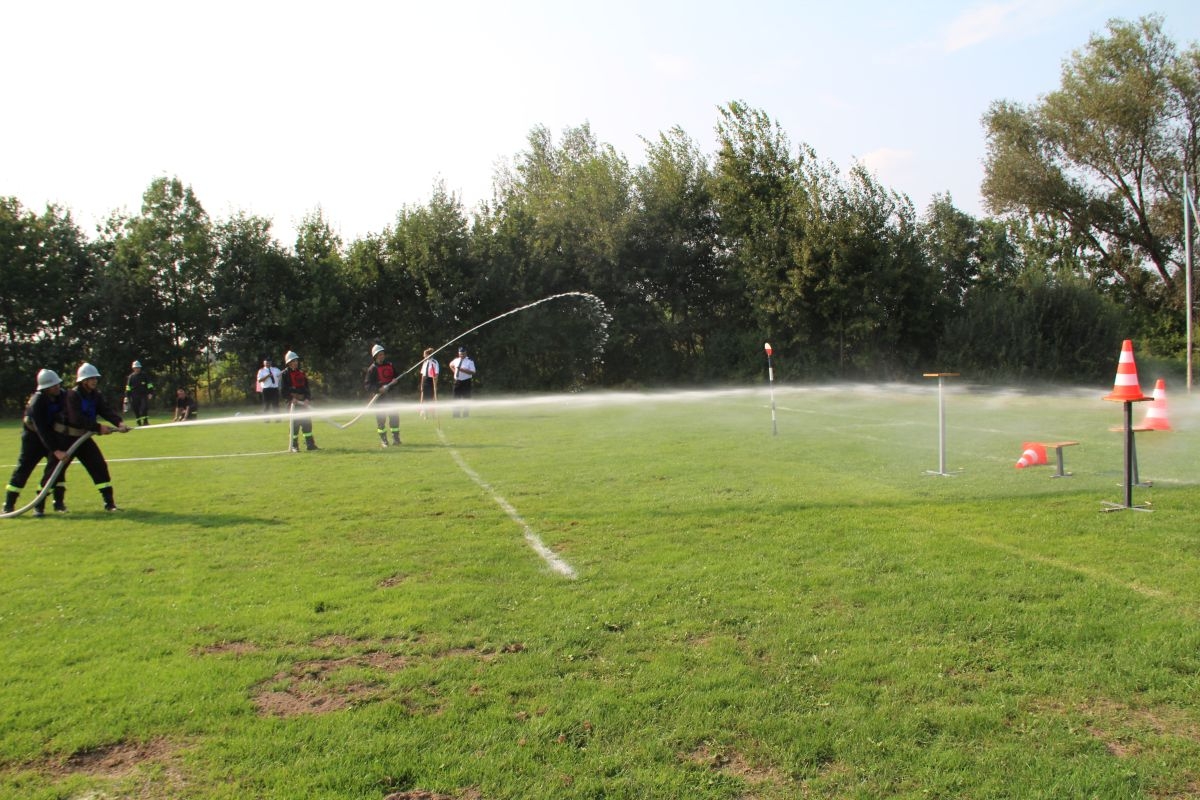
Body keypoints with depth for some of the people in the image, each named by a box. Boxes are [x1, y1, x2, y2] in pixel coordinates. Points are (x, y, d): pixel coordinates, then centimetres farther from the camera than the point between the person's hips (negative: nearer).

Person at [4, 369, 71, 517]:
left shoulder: (62, 395, -13)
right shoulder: (37, 402, -29)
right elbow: (42, 430, -33)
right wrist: (55, 450, -39)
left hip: (53, 434, 5)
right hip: (33, 437, -5)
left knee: (58, 464, -6)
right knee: (24, 468, -2)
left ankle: (58, 502, 0)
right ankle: (8, 505, 7)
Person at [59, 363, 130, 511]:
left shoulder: (96, 396, 2)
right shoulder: (72, 395, -18)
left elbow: (106, 411, -11)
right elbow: (77, 419, -28)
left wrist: (119, 422, -29)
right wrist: (99, 427, -33)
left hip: (83, 437, 6)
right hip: (65, 438, -6)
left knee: (99, 466, -3)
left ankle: (109, 503, -2)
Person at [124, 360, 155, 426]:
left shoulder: (144, 375, 5)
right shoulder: (131, 377, 9)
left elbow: (149, 385, 3)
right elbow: (128, 388, 9)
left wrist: (150, 393, -8)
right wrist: (127, 397, 4)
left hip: (144, 395, -2)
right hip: (135, 397, 2)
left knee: (144, 407, -16)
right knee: (136, 410, 1)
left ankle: (145, 421, -8)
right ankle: (139, 423, 10)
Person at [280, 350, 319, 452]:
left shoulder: (301, 373, 14)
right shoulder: (284, 374, -3)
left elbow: (307, 387, 13)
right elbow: (283, 389, -9)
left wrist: (307, 399, -1)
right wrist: (292, 398, -17)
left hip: (303, 401, 5)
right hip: (293, 402, -5)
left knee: (307, 422, 5)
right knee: (295, 423, -5)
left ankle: (310, 444, 10)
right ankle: (294, 446, 2)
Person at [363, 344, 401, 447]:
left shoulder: (390, 364, 9)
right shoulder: (372, 369, -6)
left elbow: (396, 376, 22)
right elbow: (367, 385, -9)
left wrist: (395, 380, -2)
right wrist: (379, 389, -23)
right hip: (380, 396, -4)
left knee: (394, 415, 5)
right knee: (381, 418, -3)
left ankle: (395, 438, 15)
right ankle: (383, 440, 6)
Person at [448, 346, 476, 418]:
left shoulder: (470, 361, -8)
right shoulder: (456, 360, 9)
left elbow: (472, 372, -18)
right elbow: (451, 365, 30)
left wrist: (462, 369, -25)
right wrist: (454, 371, 12)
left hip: (466, 382, -5)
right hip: (457, 381, 5)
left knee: (466, 399, 0)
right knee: (456, 398, 6)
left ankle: (466, 414, 6)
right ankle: (456, 414, 12)